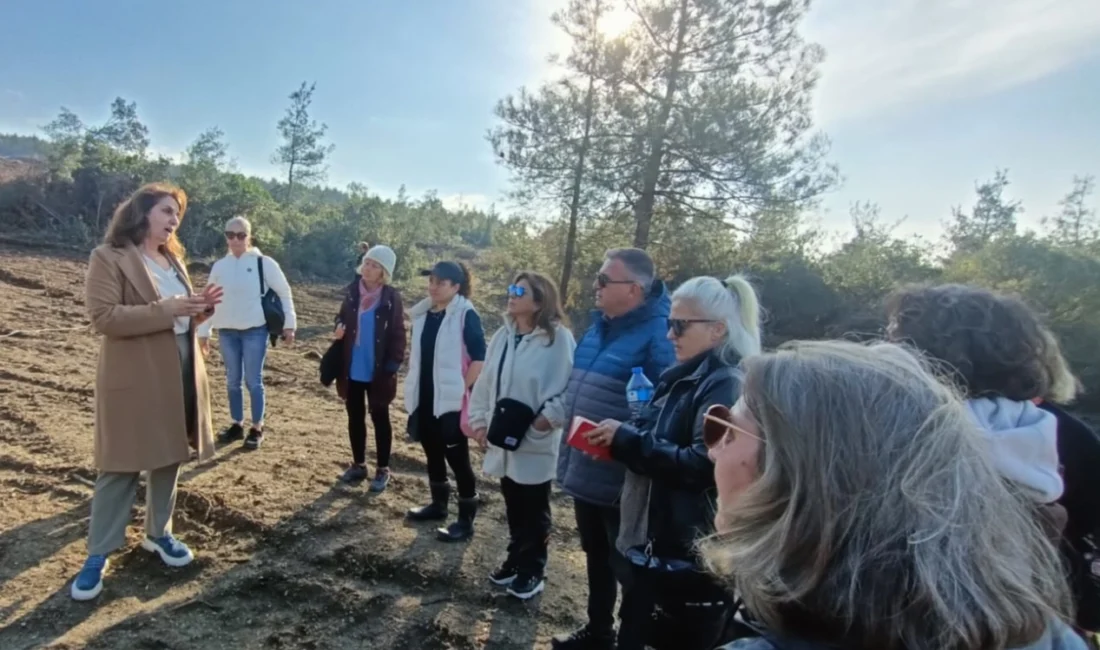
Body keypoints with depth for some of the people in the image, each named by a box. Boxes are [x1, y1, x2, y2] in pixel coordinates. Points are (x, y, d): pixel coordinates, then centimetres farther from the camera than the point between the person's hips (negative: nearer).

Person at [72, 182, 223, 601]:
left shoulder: (173, 259, 15)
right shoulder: (108, 258, -8)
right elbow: (103, 317, -19)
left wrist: (202, 307, -2)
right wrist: (164, 310, -25)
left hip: (180, 372, 7)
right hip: (134, 378, -7)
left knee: (170, 458, 15)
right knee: (122, 466, 1)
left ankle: (158, 533, 31)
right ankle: (98, 555, 16)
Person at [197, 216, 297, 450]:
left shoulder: (263, 263, -5)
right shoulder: (219, 266, 7)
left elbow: (284, 293, -1)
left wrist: (289, 324, -3)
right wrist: (203, 331, 12)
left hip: (255, 331, -4)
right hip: (227, 332, 4)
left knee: (254, 381, 0)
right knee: (232, 381, 12)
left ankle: (257, 429, 12)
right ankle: (236, 425, 26)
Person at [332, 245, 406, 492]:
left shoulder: (391, 297, -11)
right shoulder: (352, 291, 1)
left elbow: (398, 335, -8)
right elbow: (342, 318, 14)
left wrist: (393, 365, -14)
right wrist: (339, 327, -8)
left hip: (378, 371, -4)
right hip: (352, 369, 4)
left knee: (379, 419, 8)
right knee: (355, 417, 15)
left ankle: (382, 470, 21)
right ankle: (358, 464, 32)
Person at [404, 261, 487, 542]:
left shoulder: (466, 315, -13)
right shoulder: (423, 313, 7)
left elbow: (480, 359, -15)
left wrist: (462, 390, -15)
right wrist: (413, 390, 12)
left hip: (451, 401, -7)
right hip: (424, 398, 7)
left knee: (457, 459, 1)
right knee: (433, 453, 19)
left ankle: (466, 520, 12)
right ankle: (439, 504, 36)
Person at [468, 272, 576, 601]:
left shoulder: (558, 338, -16)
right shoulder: (504, 335, 6)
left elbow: (569, 391, -17)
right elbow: (486, 380, 10)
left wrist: (545, 420, -22)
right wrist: (479, 419, 7)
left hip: (536, 444, -6)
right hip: (504, 439, 6)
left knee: (534, 512, 11)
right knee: (513, 508, 21)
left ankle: (533, 570, 29)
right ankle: (516, 560, 39)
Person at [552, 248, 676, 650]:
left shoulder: (657, 334, -20)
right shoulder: (600, 326, 7)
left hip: (622, 479, -8)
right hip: (585, 470, 8)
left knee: (628, 567, 12)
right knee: (597, 559, 25)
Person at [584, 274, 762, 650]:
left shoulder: (726, 386, -17)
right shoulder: (682, 378, 11)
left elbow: (702, 465, -28)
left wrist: (627, 439, -22)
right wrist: (617, 440, 2)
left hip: (691, 553, -9)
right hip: (653, 539, 9)